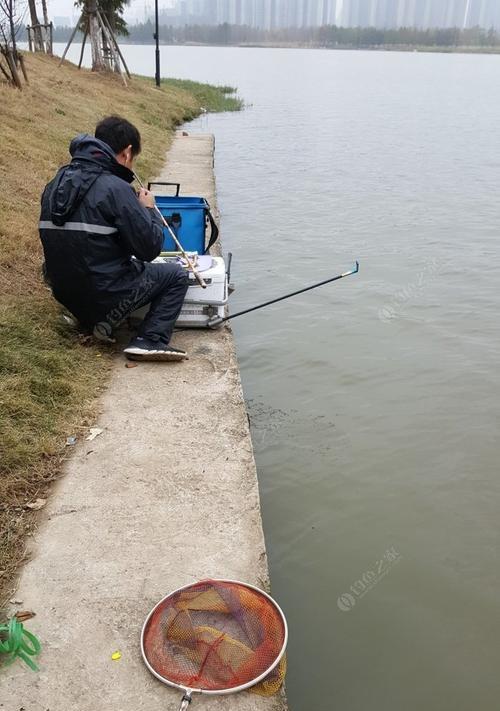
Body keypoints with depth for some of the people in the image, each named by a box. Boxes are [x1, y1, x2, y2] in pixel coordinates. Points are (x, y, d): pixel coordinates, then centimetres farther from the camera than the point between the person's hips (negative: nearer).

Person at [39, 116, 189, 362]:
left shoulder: (55, 184, 5)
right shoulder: (116, 188, -18)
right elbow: (150, 248, -17)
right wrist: (149, 209, 1)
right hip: (107, 295, -8)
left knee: (134, 267, 32)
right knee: (177, 276, 10)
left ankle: (97, 320, 19)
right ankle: (151, 341, -5)